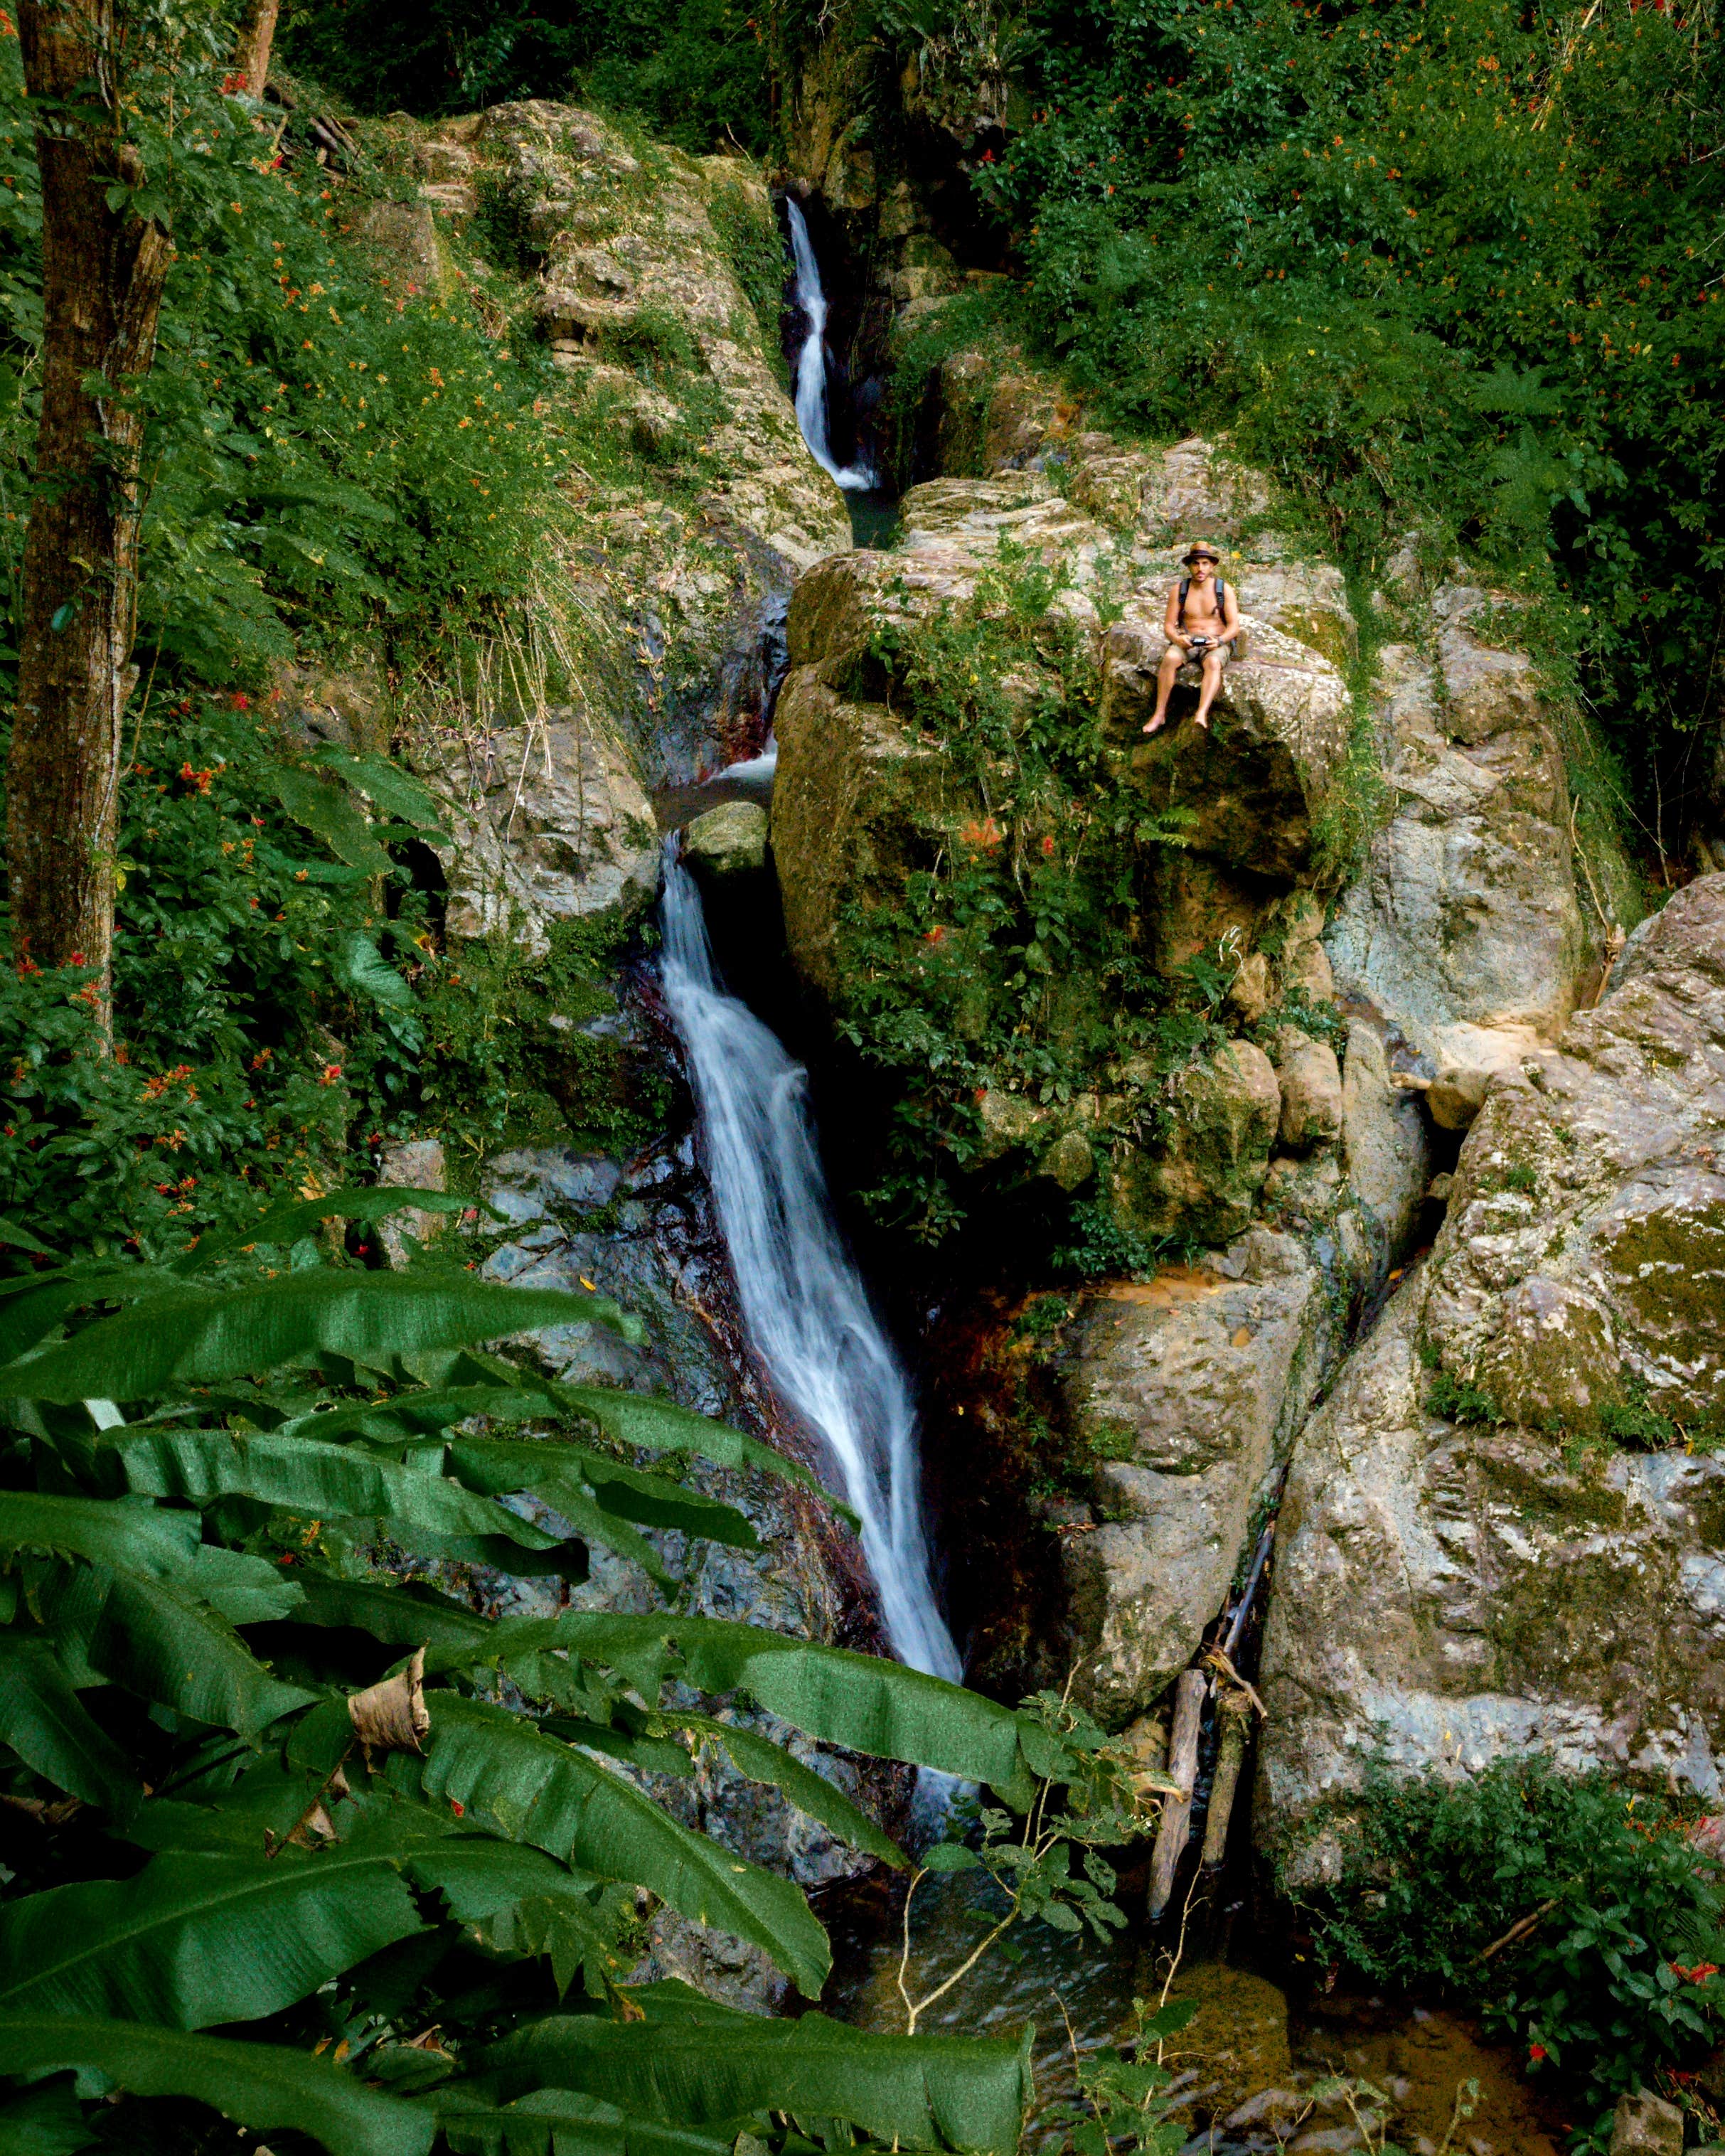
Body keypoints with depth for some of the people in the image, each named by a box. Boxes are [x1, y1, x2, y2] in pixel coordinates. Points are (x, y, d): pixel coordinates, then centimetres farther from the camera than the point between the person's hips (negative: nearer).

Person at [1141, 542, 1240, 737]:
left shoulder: (1225, 590, 2)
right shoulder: (1178, 590, 5)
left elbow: (1234, 626, -2)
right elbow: (1168, 625, 4)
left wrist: (1219, 641, -23)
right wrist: (1177, 638, -19)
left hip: (1217, 643, -1)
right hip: (1186, 641, 1)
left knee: (1213, 662, -36)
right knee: (1169, 658, -32)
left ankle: (1202, 715, -53)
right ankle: (1159, 714, -31)